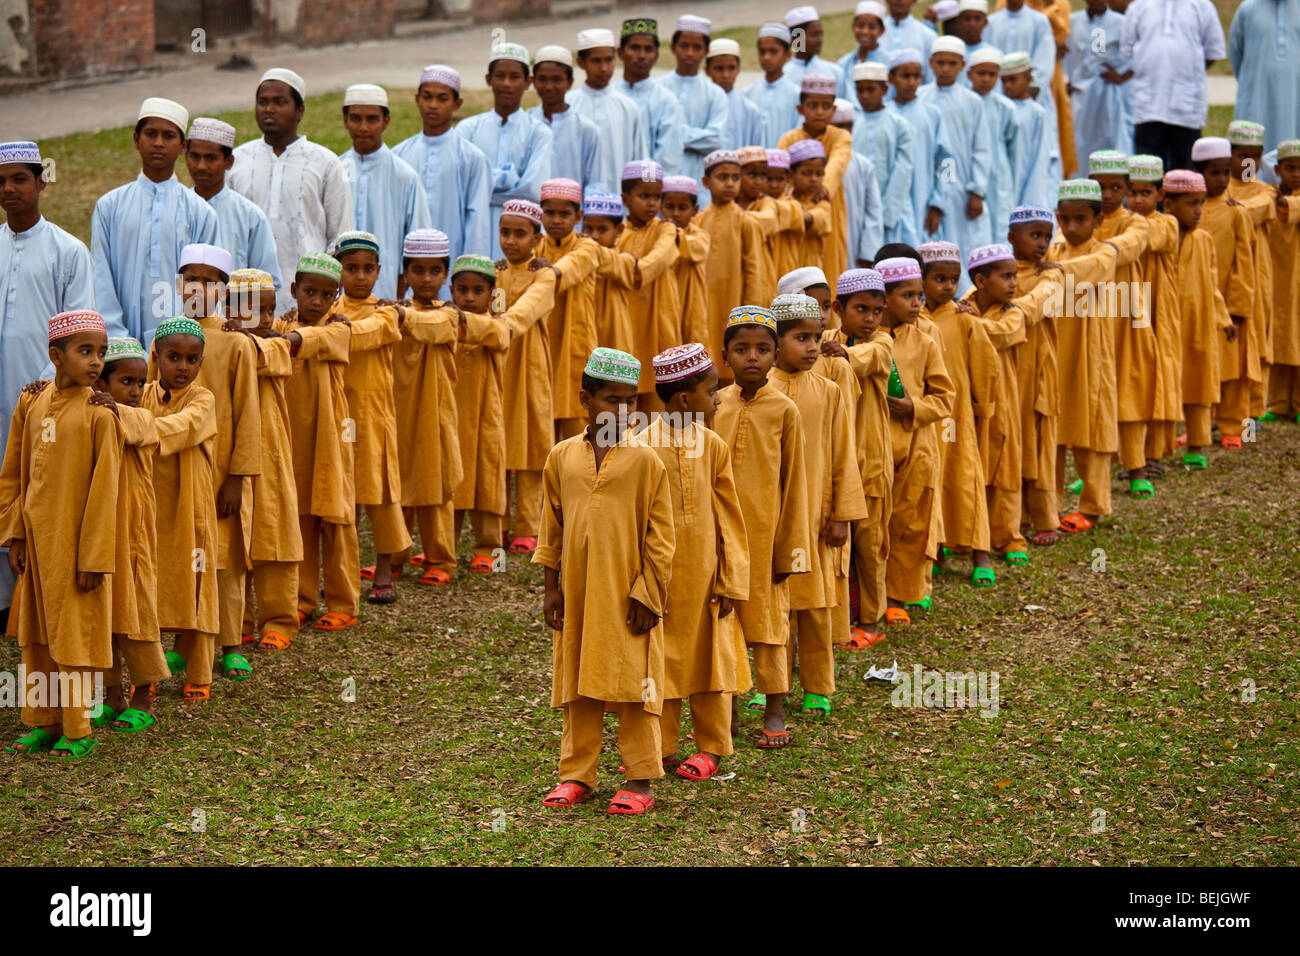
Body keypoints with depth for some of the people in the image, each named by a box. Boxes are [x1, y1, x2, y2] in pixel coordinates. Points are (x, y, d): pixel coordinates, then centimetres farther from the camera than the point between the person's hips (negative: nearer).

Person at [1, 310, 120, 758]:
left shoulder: (98, 413, -12)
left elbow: (103, 489, -12)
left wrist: (93, 558, -13)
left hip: (75, 540, -5)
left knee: (73, 635, 3)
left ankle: (76, 731, 13)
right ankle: (41, 723, 24)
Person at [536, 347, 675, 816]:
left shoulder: (645, 461, -5)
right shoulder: (562, 457, 4)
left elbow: (659, 535, -3)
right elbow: (551, 529, 10)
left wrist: (647, 594, -6)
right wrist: (552, 589, 8)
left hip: (627, 595, -3)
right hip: (577, 594, 3)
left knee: (634, 686, 2)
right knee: (577, 687, 10)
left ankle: (640, 779, 10)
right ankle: (576, 774, 20)